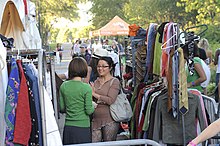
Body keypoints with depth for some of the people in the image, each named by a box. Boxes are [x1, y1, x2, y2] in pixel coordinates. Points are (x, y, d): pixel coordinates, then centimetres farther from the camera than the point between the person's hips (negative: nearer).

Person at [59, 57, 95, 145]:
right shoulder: (86, 88, -13)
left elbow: (62, 109, 6)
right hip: (82, 128, -4)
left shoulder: (63, 86, 0)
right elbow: (89, 111, -10)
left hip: (68, 128, 4)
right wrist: (93, 105, 9)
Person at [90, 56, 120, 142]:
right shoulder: (96, 81, 12)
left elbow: (110, 100, -18)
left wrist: (94, 94, -14)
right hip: (96, 119, 5)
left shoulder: (114, 82, -6)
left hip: (109, 121, -5)